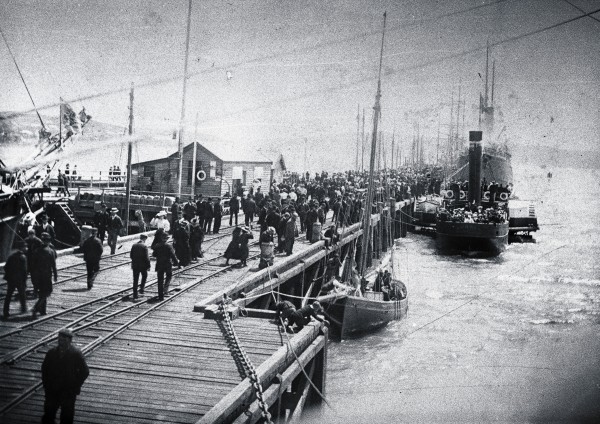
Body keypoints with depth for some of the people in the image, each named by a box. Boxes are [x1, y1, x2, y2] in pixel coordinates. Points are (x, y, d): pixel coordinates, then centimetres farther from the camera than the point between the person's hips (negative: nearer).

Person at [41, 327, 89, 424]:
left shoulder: (76, 354, -9)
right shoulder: (51, 353, 0)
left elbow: (84, 372, -3)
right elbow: (44, 369, 13)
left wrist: (75, 387, -6)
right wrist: (46, 385, 5)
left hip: (69, 392, -3)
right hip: (52, 391, 3)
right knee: (48, 415, 6)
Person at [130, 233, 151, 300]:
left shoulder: (134, 245, 1)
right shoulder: (144, 246, -14)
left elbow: (131, 256, 6)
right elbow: (146, 257, -15)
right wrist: (148, 265, -7)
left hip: (135, 265, 4)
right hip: (143, 265, -4)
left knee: (135, 280, 9)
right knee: (144, 276, 23)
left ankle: (135, 295, 10)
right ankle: (141, 288, 10)